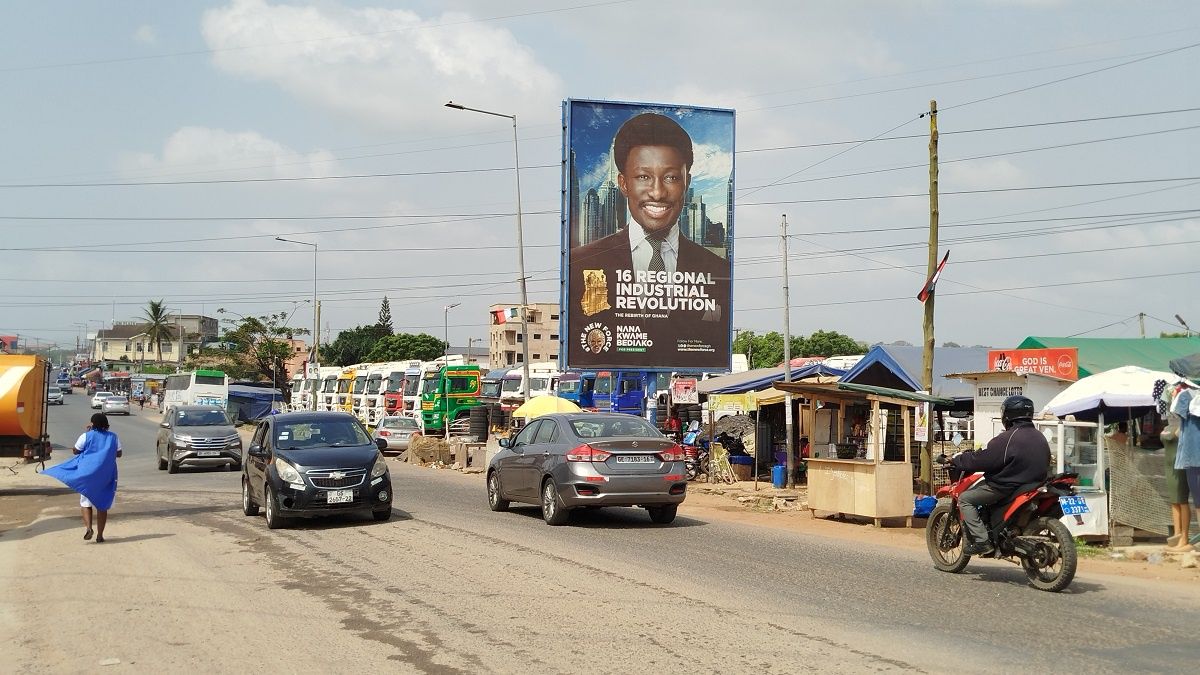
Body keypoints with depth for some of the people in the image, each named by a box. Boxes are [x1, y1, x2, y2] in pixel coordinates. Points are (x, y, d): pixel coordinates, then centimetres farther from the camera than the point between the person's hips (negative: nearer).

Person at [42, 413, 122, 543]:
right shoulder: (113, 437, 1)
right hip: (106, 475, 2)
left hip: (88, 473, -2)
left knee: (86, 502, 8)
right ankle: (100, 535, 6)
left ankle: (88, 527, -15)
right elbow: (118, 453, 9)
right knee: (102, 505, 7)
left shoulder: (86, 436, -6)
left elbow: (76, 451, 5)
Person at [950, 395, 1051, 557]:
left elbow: (983, 460, -18)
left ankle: (981, 541, -14)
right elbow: (1046, 463, 21)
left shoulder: (1007, 438, -18)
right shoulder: (1040, 438, 9)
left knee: (965, 499, -2)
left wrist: (957, 459, -4)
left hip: (1007, 487, -9)